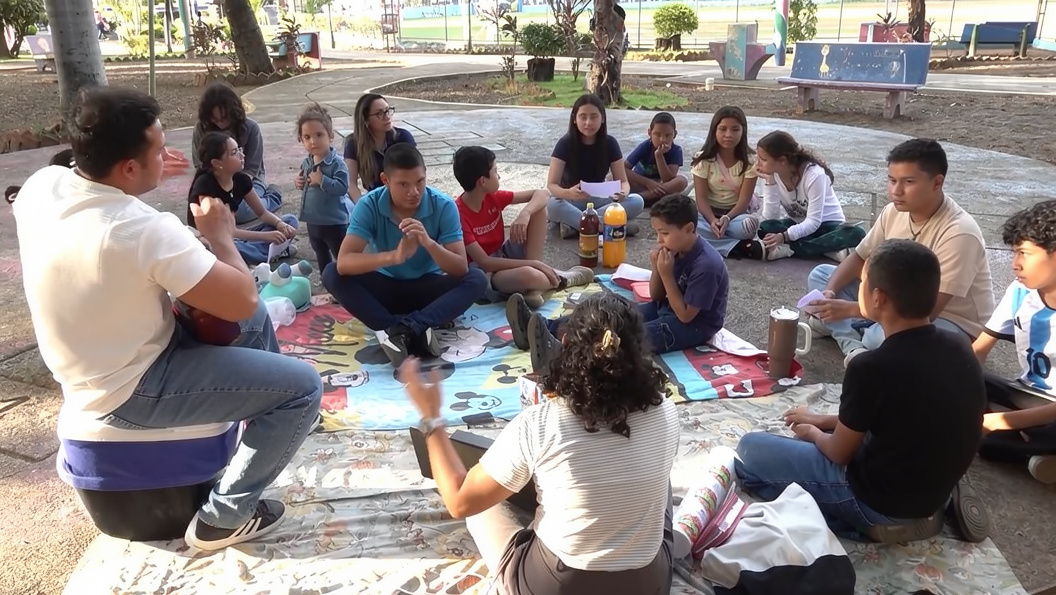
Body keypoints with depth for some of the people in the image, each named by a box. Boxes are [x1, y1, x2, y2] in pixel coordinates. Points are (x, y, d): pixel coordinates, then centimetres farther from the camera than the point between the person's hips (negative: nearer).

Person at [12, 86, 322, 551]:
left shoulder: (42, 185, -8)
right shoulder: (145, 230, -33)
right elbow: (241, 301, -24)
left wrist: (147, 176, 10)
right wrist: (221, 235, -8)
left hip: (88, 368, 9)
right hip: (129, 390, -9)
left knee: (256, 319, 20)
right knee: (303, 387, -8)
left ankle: (264, 414, 39)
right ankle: (225, 515, 4)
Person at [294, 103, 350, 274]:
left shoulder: (337, 163, -21)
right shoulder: (306, 162, 2)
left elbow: (342, 188, -30)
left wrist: (322, 180, -31)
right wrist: (299, 183, -3)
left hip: (334, 223, -8)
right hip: (313, 221, 8)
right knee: (322, 257, 24)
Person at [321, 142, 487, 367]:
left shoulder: (443, 206, -18)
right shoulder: (369, 205, -19)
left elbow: (461, 269, -23)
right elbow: (343, 263, -31)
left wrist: (429, 243, -42)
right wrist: (393, 256, -47)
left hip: (426, 288, 0)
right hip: (386, 288, 0)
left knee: (476, 279, -27)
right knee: (332, 274, -26)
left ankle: (402, 329, -37)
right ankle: (416, 331, -37)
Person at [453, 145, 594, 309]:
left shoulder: (493, 197, -3)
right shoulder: (459, 215, -22)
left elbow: (542, 193, -1)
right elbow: (484, 262, -26)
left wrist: (525, 214, -24)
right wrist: (534, 263, -27)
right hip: (482, 274, -8)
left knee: (539, 207, -6)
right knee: (528, 275, -41)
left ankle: (534, 286, -15)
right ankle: (561, 279, -3)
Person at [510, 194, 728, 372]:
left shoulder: (706, 265, -25)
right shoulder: (676, 249, 0)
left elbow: (685, 315, -23)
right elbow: (656, 296, 6)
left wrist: (666, 275, -25)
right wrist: (657, 270, -14)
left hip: (695, 326, -9)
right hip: (667, 309, 9)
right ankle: (545, 328, -17)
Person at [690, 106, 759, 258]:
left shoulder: (749, 161, -7)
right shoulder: (704, 159, -7)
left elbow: (744, 199, -12)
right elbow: (701, 198, -11)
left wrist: (727, 218, -31)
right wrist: (712, 220, -30)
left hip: (736, 212, -1)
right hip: (709, 212, 1)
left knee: (750, 224, -37)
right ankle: (737, 247, -33)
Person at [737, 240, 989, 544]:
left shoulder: (872, 366, -28)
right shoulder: (959, 347, -6)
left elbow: (840, 453, -12)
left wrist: (813, 433, 11)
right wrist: (824, 421, 15)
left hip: (883, 504, -7)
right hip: (937, 487, 7)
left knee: (749, 448, 2)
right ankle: (922, 506, 14)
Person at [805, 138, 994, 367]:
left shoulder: (958, 233, -28)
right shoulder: (894, 211, -7)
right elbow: (859, 258, 5)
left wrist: (851, 309, -36)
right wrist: (830, 293, -16)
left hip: (953, 324, -8)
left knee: (884, 335, -40)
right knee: (820, 275, 0)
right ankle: (854, 346, -20)